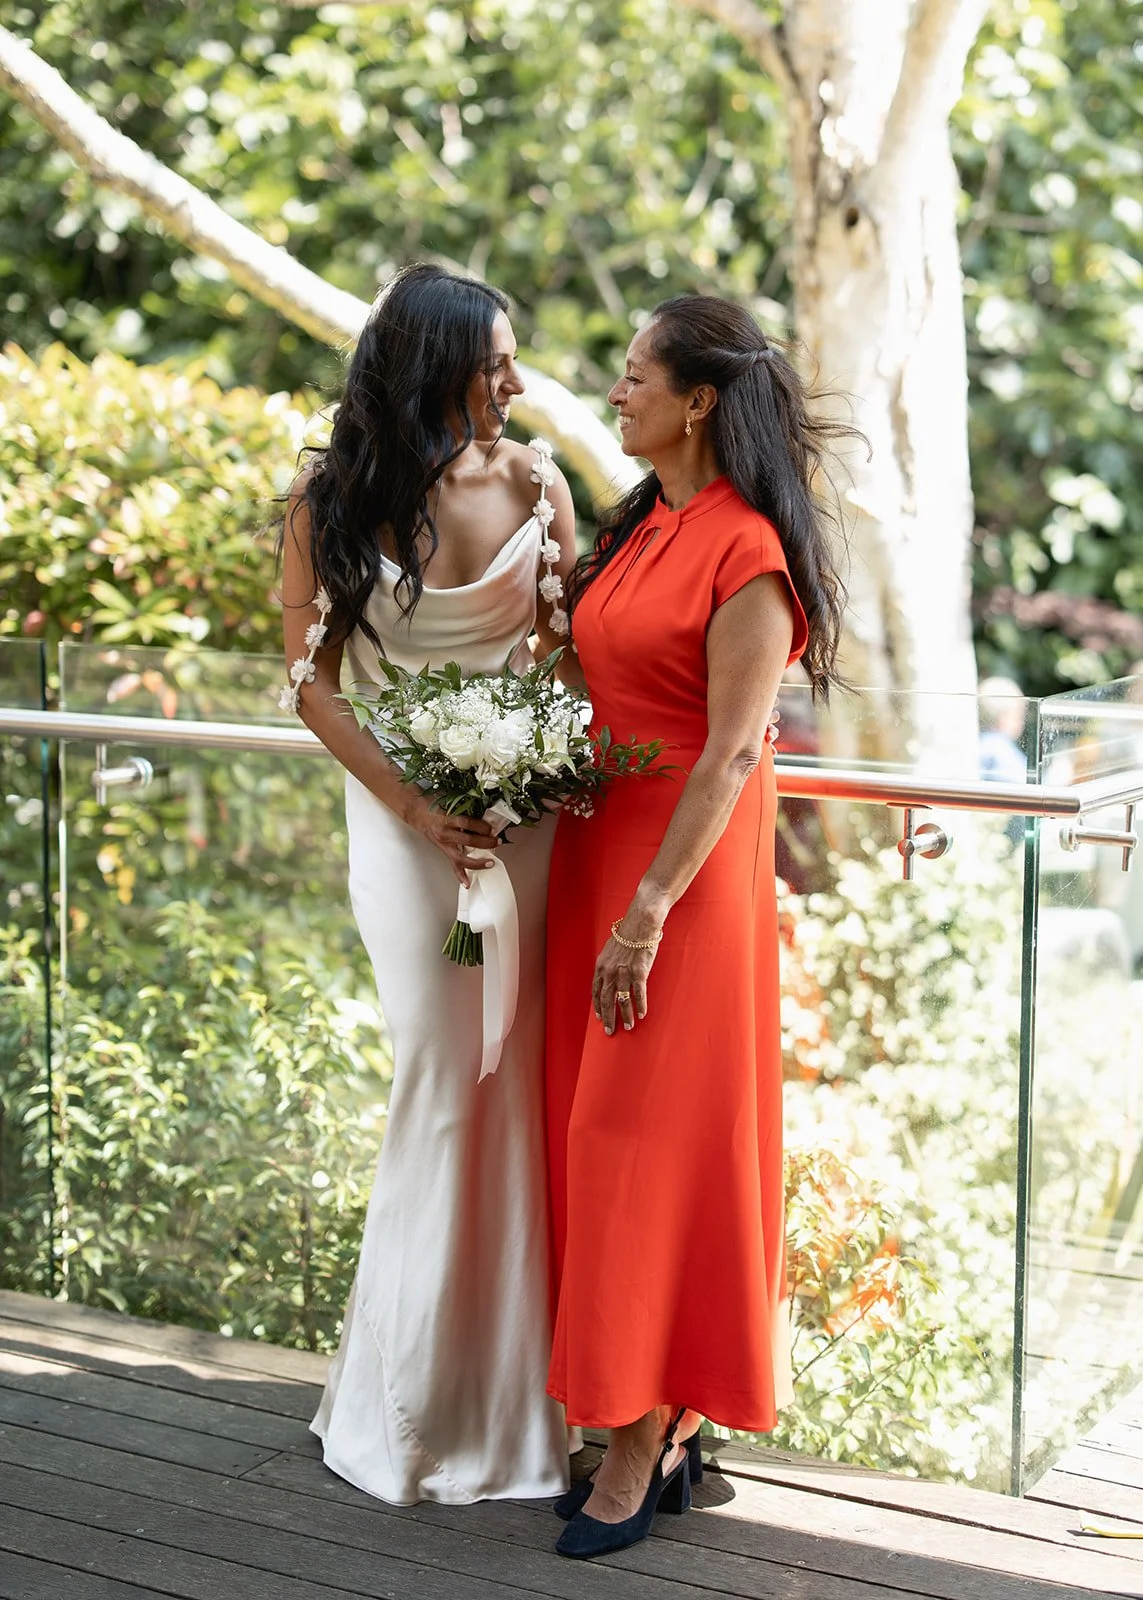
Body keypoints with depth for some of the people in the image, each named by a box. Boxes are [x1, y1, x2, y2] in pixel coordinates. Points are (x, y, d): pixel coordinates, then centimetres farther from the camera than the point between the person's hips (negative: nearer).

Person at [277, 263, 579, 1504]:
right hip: (406, 813, -2)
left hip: (526, 807, 2)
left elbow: (570, 647, 9)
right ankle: (413, 1401, 17)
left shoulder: (533, 485, 3)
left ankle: (495, 1394, 19)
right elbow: (312, 681, -1)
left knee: (509, 1085, 3)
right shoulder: (330, 502, -2)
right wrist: (415, 805, -11)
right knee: (447, 1077, -2)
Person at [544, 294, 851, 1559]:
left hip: (686, 870, -8)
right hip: (594, 849, 8)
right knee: (597, 1130, 10)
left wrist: (649, 911, -21)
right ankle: (656, 1427, 20)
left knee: (653, 1135, -3)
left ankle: (644, 1446, 7)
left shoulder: (745, 552, -14)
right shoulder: (637, 528, 12)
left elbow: (732, 751, -18)